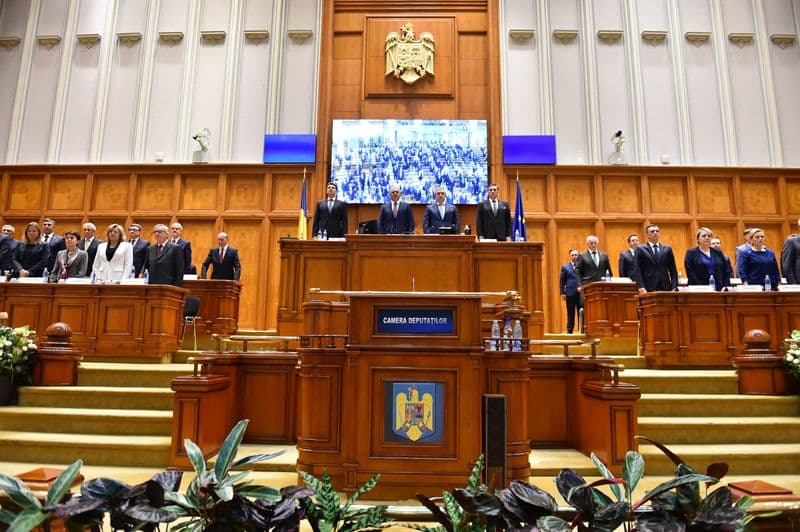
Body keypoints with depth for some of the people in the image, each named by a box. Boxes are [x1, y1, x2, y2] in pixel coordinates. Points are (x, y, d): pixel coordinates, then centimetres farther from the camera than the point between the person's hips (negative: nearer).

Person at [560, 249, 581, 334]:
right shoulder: (565, 267, 9)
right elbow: (562, 281, 6)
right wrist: (562, 293, -3)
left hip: (581, 293, 0)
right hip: (570, 294, 0)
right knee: (570, 314, 5)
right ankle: (569, 331, 10)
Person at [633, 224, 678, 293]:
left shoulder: (667, 249, 14)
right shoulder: (640, 249, 5)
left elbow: (673, 270, 12)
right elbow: (637, 271, -3)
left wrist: (674, 288, 0)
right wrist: (641, 288, -14)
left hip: (665, 288, 3)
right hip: (648, 289, -3)